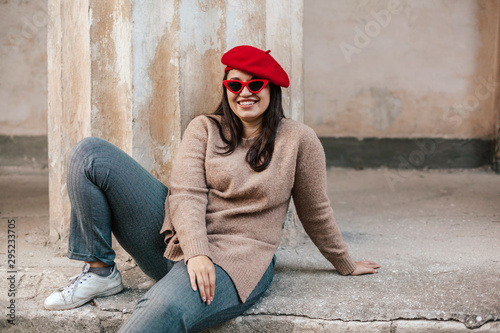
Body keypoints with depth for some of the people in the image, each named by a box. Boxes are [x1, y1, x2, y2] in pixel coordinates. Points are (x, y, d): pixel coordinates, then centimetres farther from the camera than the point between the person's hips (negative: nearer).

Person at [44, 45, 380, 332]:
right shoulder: (204, 129, 7)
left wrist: (346, 265, 22)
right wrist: (196, 253, -23)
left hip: (235, 258, -4)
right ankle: (100, 271, -4)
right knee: (90, 153, -6)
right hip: (177, 239, 4)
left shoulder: (299, 139, 2)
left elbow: (316, 213, 13)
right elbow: (186, 194, -6)